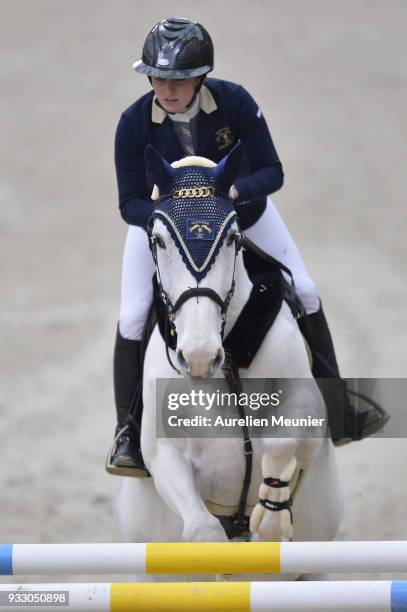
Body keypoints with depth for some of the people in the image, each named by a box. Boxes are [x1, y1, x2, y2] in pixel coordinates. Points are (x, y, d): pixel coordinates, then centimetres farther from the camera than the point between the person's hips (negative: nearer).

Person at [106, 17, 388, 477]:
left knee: (305, 295, -1)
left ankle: (336, 412, 13)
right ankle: (128, 431, 2)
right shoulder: (135, 123, -28)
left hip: (240, 207, 1)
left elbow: (271, 172, -23)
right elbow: (130, 202, -22)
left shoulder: (234, 103, -29)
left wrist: (234, 190, -43)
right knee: (133, 319, -14)